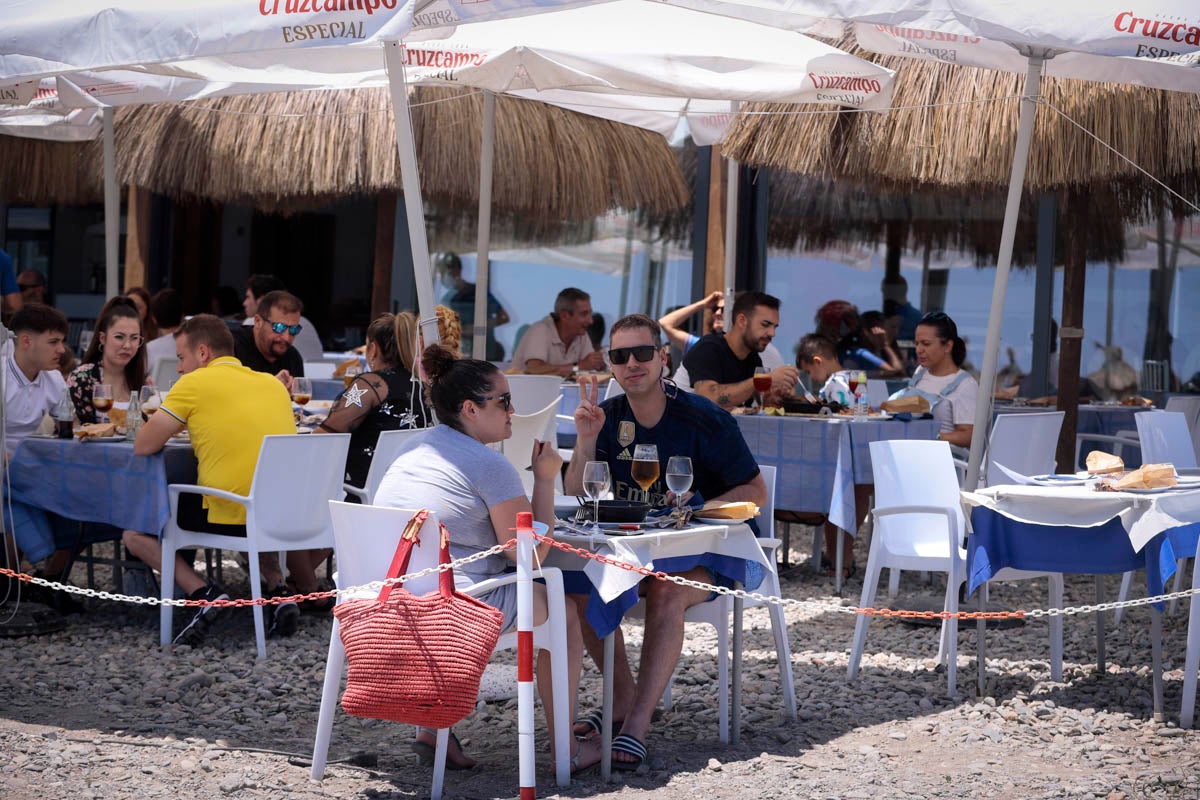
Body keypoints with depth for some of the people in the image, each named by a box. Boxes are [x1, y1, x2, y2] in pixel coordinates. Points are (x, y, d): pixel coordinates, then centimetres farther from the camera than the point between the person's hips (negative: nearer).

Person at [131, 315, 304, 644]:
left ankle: (204, 594, -4)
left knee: (133, 532, 16)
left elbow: (143, 446, -1)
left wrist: (164, 426, 19)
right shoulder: (274, 384, 14)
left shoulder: (194, 383, -2)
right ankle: (278, 589, 16)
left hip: (228, 516, -5)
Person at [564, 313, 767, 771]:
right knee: (579, 583, -21)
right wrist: (586, 440, -16)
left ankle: (637, 726, -39)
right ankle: (624, 697, -5)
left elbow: (756, 493, -9)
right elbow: (577, 498, 0)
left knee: (665, 593, -35)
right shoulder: (609, 417, 3)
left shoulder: (704, 420, -12)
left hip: (708, 551, -5)